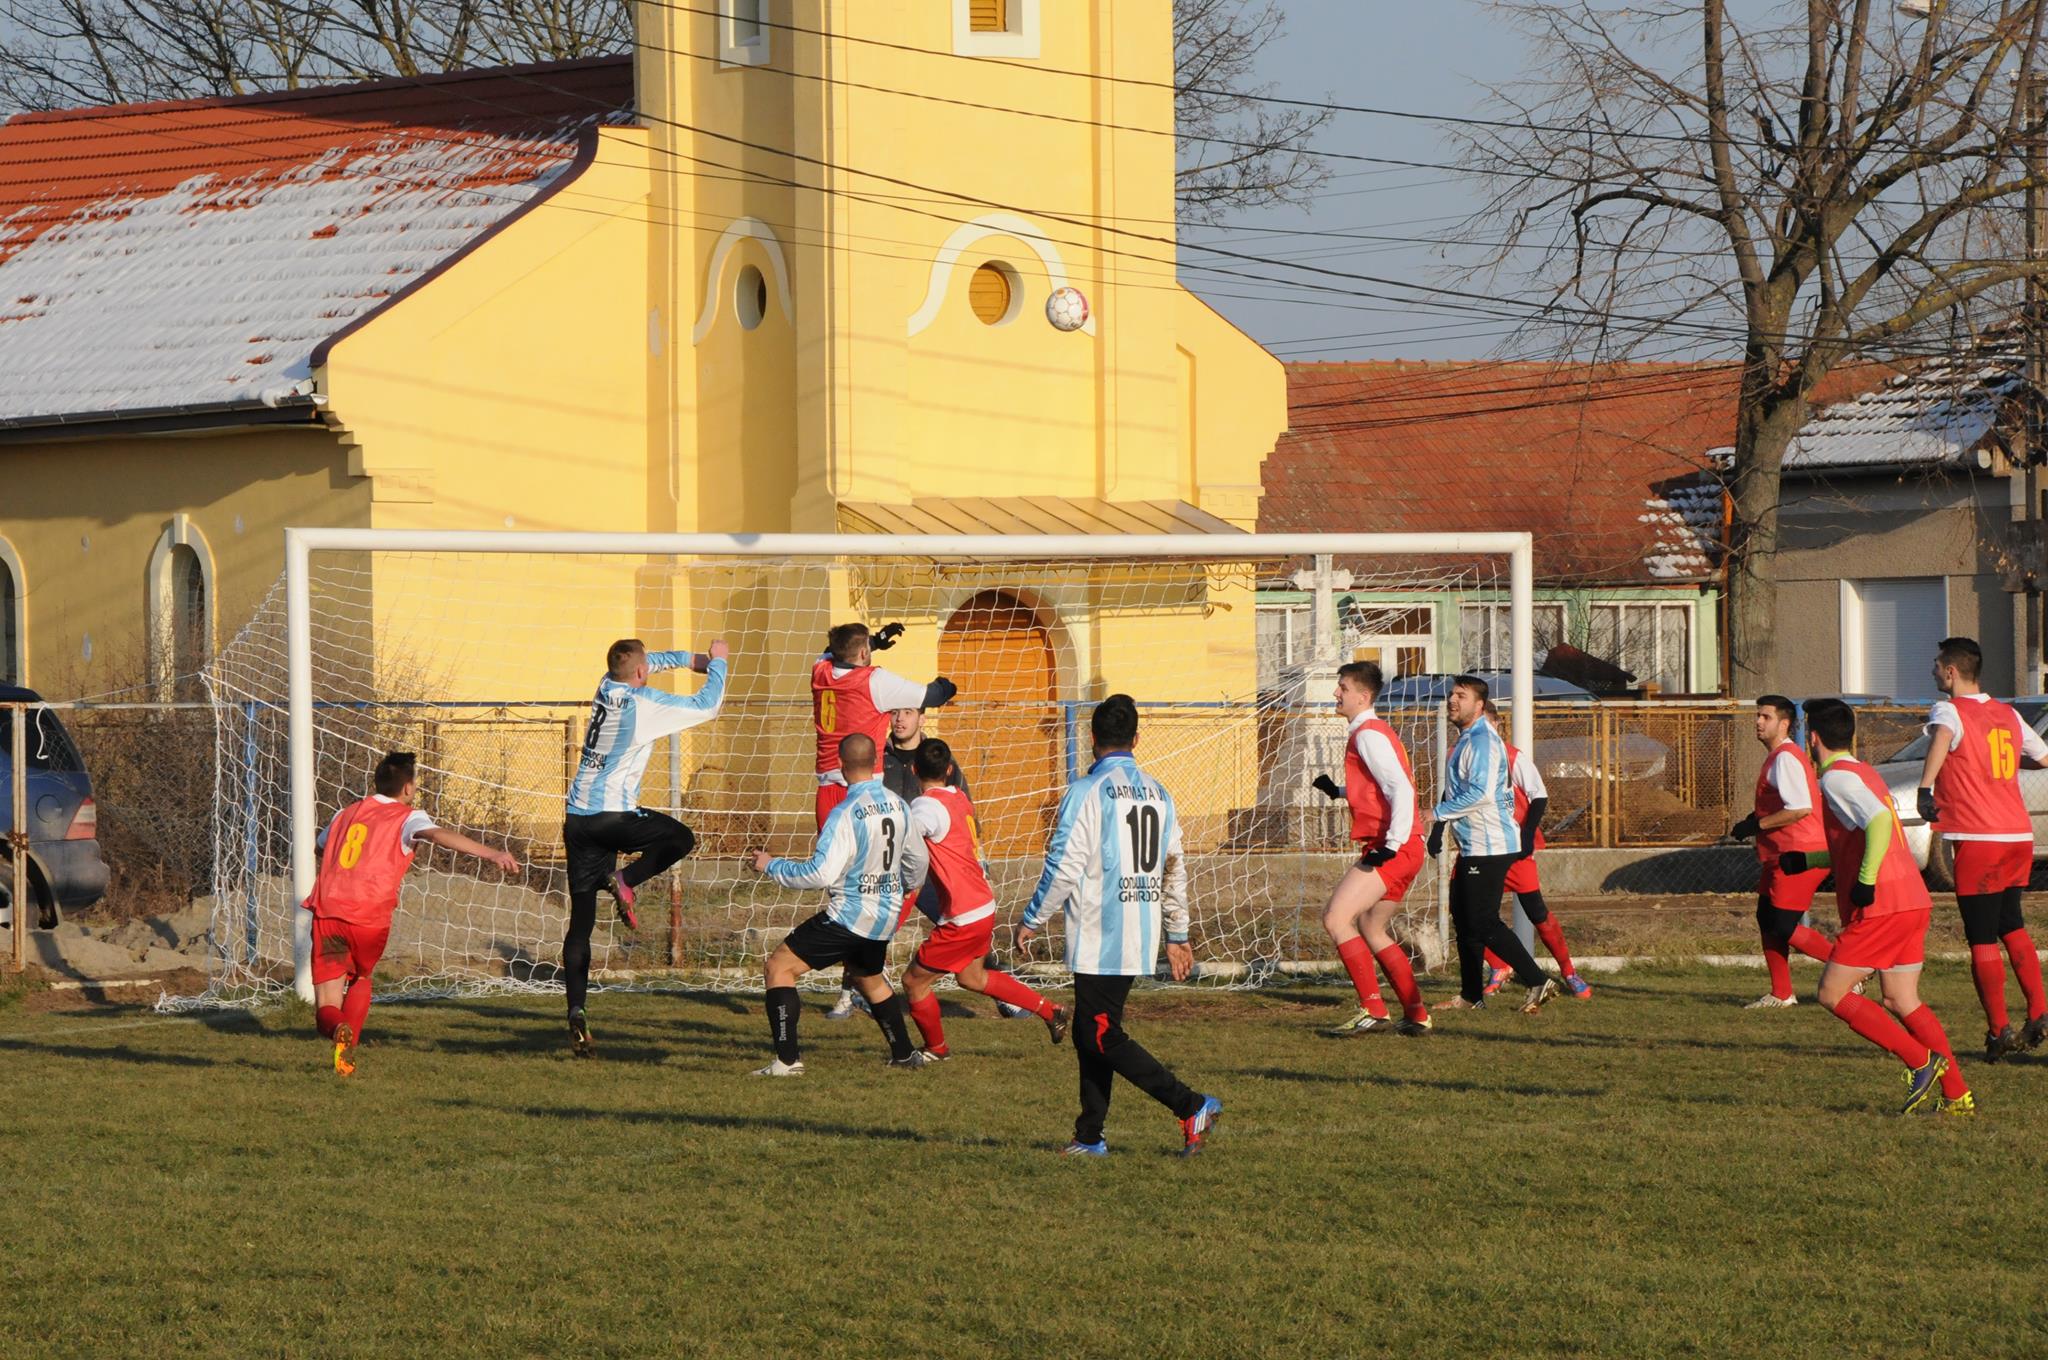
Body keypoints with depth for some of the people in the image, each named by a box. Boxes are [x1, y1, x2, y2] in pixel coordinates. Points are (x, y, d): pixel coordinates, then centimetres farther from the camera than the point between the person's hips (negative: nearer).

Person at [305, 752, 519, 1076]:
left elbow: (320, 849, 41)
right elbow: (438, 835, -16)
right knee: (361, 979, 28)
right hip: (369, 917, -2)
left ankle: (337, 1029, -32)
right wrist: (491, 854, -26)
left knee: (327, 1009, 2)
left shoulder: (346, 814, 23)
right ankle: (348, 1053, 14)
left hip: (327, 912, 3)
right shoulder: (407, 817, 6)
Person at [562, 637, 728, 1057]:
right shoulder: (646, 703, -7)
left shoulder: (607, 687, 12)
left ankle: (577, 1012, -6)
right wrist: (717, 663, 14)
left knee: (581, 923, 5)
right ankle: (625, 879, -6)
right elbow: (707, 706, -1)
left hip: (577, 818, 6)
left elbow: (650, 660, 34)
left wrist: (691, 659, 34)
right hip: (613, 814, -6)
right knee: (681, 839, 19)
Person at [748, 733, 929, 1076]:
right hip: (885, 917, 8)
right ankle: (904, 1054, 38)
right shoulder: (898, 806, 3)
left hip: (850, 915, -8)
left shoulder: (846, 814, -20)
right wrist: (908, 888, 39)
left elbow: (821, 873, -25)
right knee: (869, 978, 33)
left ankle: (788, 1059, -12)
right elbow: (917, 860, 17)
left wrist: (772, 866, -13)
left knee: (778, 967, -4)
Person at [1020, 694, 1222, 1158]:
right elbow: (1175, 868, 16)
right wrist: (1177, 935, 23)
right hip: (1141, 937, 8)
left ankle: (1192, 1107, -13)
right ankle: (1090, 1137, 15)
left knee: (1102, 1037, -5)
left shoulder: (1085, 793, -11)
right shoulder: (1158, 794, 11)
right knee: (1090, 1031, 15)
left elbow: (1064, 867, -14)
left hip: (1099, 937, -8)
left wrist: (1031, 920, -2)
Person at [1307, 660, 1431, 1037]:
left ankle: (1372, 1010, -17)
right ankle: (1416, 1015, 19)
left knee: (1336, 918, -15)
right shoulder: (1369, 732, 21)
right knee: (1371, 929, 17)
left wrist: (1392, 844, -26)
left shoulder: (1368, 735, -11)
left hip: (1394, 849, -11)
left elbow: (1401, 790, -21)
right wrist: (1338, 791, 19)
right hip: (1401, 850, 11)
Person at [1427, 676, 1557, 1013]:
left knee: (1483, 922, -12)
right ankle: (1471, 995, 21)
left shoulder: (1483, 740, -16)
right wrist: (1439, 826, 22)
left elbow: (1480, 793, -26)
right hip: (1473, 846, 11)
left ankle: (1538, 982, -9)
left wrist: (1438, 813, -18)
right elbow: (1455, 792, 28)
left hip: (1490, 845, -11)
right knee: (1463, 918, 14)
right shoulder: (1465, 740, 17)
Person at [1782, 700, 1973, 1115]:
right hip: (1914, 902, 9)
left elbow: (1879, 820, -25)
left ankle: (1922, 1061, -9)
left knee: (1833, 993, -3)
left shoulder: (1837, 777, -9)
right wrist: (1806, 860, 28)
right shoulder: (1863, 773, 21)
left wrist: (1866, 881, -25)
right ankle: (1958, 1096, 7)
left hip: (1880, 906, -9)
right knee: (1901, 1001, 13)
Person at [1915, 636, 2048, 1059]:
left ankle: (1999, 1031, -1)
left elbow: (1943, 736, -30)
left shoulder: (1949, 711, -5)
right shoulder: (2008, 715, 14)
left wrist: (1925, 787, -40)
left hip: (1978, 840, -6)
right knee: (2011, 925, 21)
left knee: (1982, 939, 0)